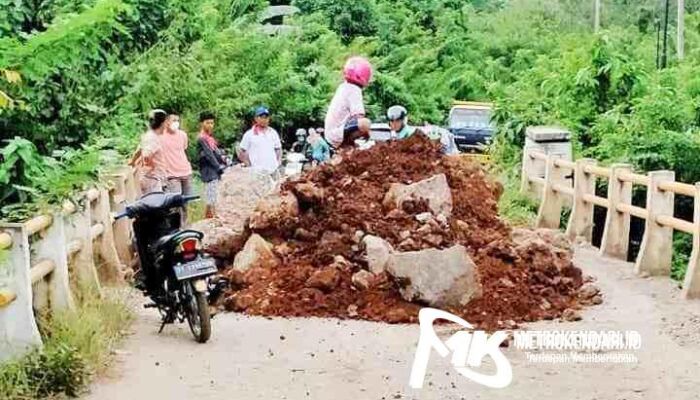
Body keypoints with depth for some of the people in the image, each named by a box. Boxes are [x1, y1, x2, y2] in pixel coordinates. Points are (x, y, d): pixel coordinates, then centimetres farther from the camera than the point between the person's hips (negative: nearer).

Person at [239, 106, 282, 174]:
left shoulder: (273, 133, 12)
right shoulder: (249, 134, 1)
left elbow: (278, 149, 19)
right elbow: (242, 153, 3)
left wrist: (279, 163, 6)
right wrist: (249, 166, -5)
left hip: (273, 171, 4)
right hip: (256, 172, -4)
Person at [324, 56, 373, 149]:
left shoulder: (343, 86, 15)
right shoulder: (354, 90, -12)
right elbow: (359, 116, -20)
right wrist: (365, 131, -4)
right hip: (338, 136, -10)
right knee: (366, 123, -31)